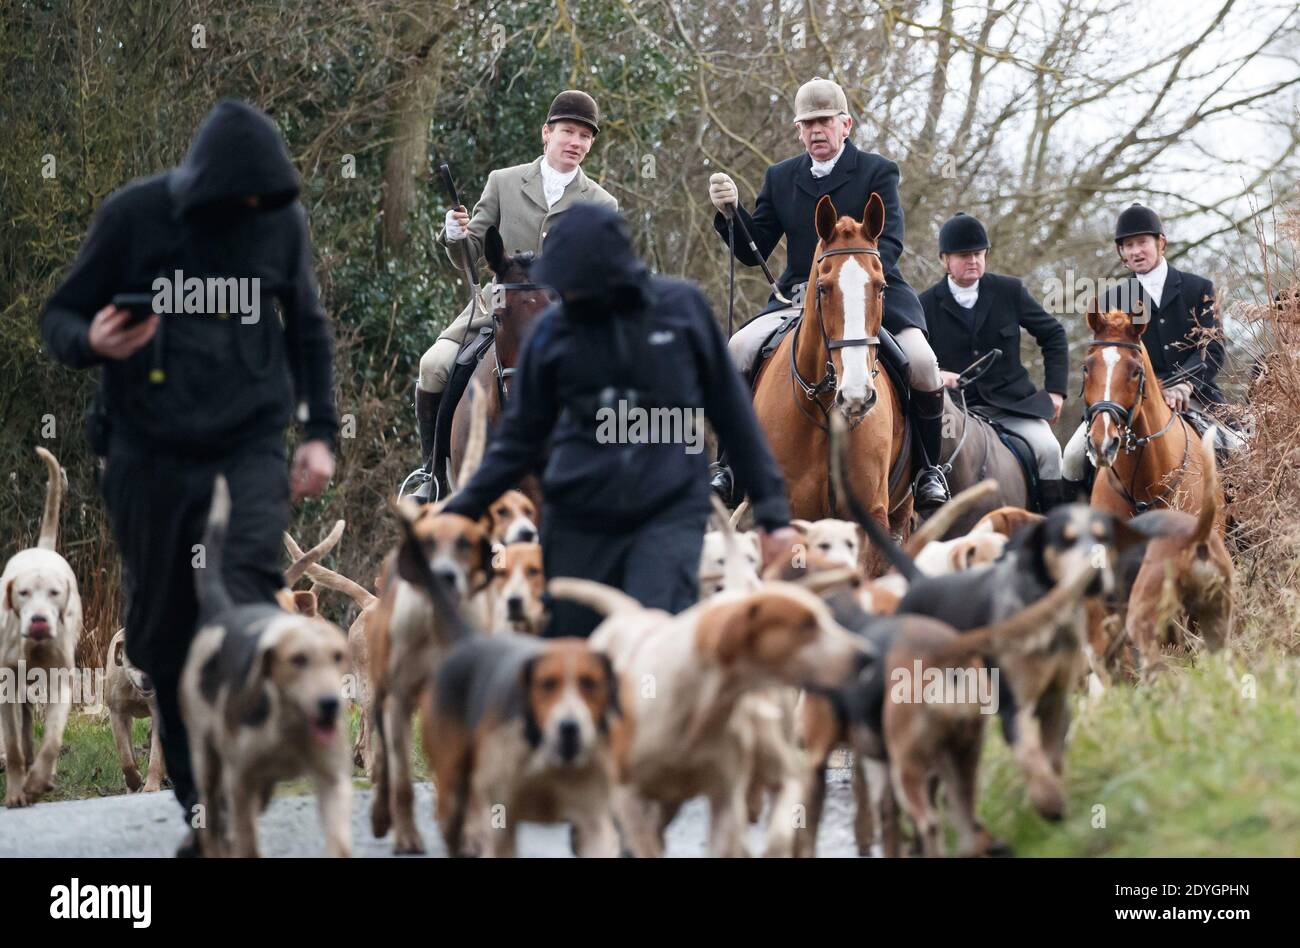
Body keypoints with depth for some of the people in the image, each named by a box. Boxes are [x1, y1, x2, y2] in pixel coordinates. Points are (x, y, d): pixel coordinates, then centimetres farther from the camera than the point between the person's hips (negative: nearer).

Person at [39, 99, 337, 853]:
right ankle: (202, 809, 19)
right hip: (152, 454, 0)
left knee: (249, 577, -24)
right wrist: (91, 343, -21)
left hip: (250, 445, 0)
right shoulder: (133, 216, -5)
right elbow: (60, 315, 2)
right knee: (164, 630, 5)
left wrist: (320, 431, 11)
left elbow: (308, 330, 17)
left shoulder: (282, 221, 2)